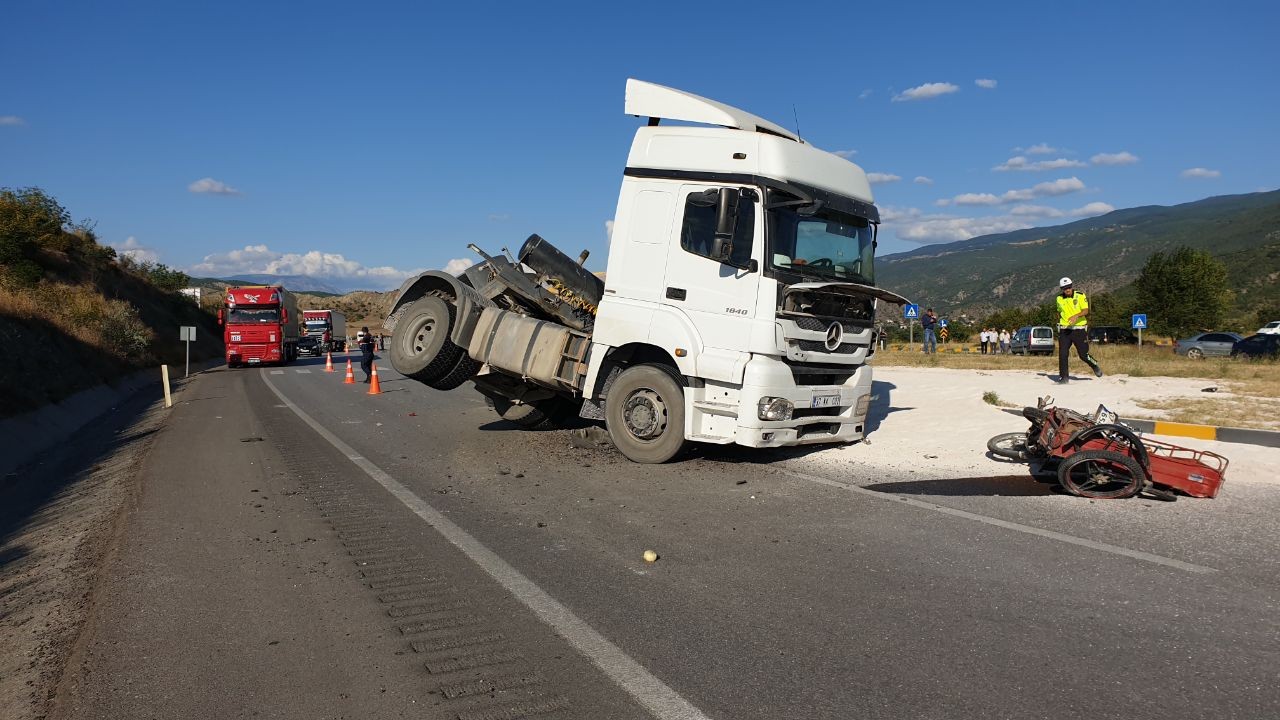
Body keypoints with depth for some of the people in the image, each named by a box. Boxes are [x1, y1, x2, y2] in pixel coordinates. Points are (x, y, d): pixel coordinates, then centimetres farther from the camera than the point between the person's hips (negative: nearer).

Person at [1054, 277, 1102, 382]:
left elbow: (1086, 310, -13)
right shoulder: (1059, 299, 7)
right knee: (1062, 354, -4)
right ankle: (1063, 377, 4)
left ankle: (1095, 366, 33)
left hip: (1079, 329, -3)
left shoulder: (1080, 296, -4)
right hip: (1064, 330, 3)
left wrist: (1076, 315, -31)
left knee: (1083, 354, 3)